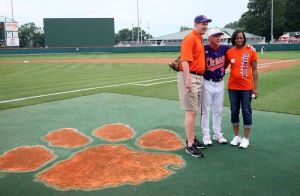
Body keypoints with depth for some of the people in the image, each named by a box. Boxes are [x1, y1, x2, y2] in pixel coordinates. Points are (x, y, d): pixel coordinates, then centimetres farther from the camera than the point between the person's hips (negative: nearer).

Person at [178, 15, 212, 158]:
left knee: (194, 111, 16)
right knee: (191, 111, -8)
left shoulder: (200, 39, 17)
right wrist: (188, 79, -28)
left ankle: (192, 139, 27)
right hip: (190, 77, -10)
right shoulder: (190, 38, -12)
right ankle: (190, 146, -3)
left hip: (199, 77, 10)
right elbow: (185, 60, -21)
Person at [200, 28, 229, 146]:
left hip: (220, 83, 5)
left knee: (218, 111, 14)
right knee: (205, 111, 3)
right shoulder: (204, 49, -12)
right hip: (207, 84, -5)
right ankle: (206, 135, 14)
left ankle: (217, 134, 27)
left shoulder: (224, 49, 2)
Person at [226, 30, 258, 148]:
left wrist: (256, 87, -4)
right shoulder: (229, 52, 1)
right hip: (232, 87, 2)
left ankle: (246, 138, 16)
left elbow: (254, 70, -1)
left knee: (246, 112, 4)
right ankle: (236, 136, 24)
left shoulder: (251, 51, -3)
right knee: (234, 111, 9)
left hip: (246, 87, -2)